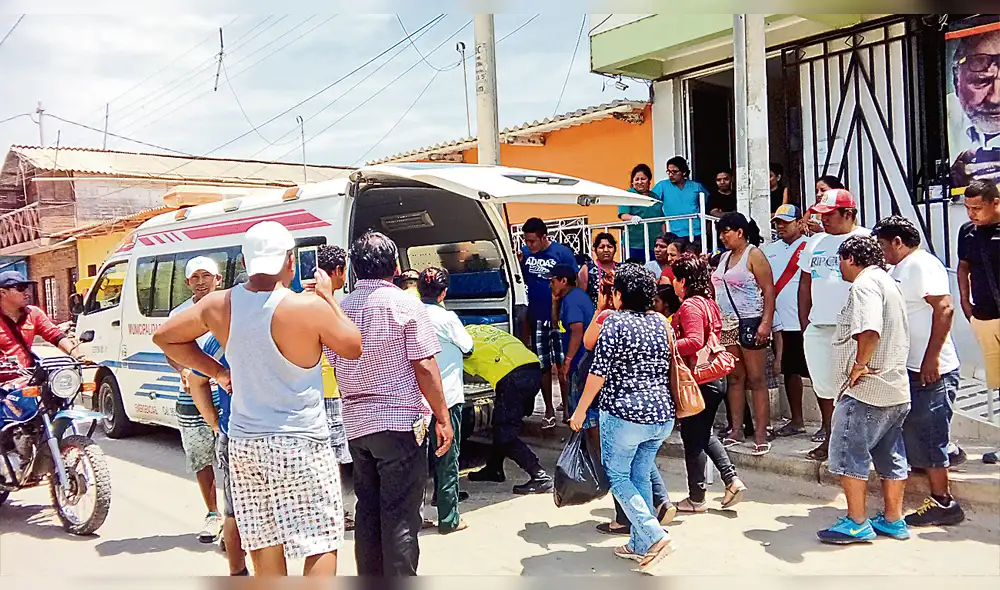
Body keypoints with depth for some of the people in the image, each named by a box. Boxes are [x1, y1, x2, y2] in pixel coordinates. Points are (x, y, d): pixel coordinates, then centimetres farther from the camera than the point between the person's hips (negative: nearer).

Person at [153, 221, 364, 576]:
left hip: (244, 443, 6)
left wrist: (216, 371, 12)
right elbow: (354, 348, -3)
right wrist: (328, 297, 6)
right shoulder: (311, 308, -19)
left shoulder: (218, 305, -3)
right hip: (299, 444, -5)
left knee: (265, 545, 17)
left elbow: (164, 337, 13)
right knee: (321, 543, 4)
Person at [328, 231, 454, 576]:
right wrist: (443, 418, -6)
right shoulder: (406, 305, -9)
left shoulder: (341, 308, 7)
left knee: (367, 511, 14)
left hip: (356, 425, 6)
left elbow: (337, 366, 15)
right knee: (400, 516, 0)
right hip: (401, 422, -5)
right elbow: (424, 367, -12)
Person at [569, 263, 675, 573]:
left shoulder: (615, 322, -11)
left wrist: (581, 410, -5)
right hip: (663, 415, 7)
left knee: (617, 476, 9)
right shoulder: (661, 322, 8)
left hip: (624, 415, -6)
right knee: (640, 476, 17)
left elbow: (599, 373, -13)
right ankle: (639, 545, 21)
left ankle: (654, 536, -2)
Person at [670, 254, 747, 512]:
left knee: (692, 438, 3)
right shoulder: (709, 302, 11)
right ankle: (732, 479, 14)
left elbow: (694, 341, -28)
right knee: (704, 434, 22)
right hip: (715, 377, 10)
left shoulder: (690, 305, -17)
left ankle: (697, 498, 14)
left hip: (699, 381, -9)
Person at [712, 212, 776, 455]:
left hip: (750, 323, -7)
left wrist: (766, 323, -20)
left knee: (756, 379, -4)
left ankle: (761, 435, -1)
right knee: (735, 378, 8)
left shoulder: (754, 255, -6)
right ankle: (736, 430, 13)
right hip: (727, 325, 7)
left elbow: (769, 290, -12)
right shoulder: (725, 256, 16)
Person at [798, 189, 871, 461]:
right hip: (818, 327, 6)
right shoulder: (815, 242, 16)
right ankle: (830, 437, 24)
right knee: (823, 385, 11)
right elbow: (805, 284, 19)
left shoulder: (866, 240, -4)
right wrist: (804, 325, 14)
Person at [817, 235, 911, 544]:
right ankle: (893, 520, 23)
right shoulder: (887, 282, 19)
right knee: (891, 457, 15)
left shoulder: (864, 283, -14)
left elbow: (869, 331, -30)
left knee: (848, 455, -2)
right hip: (895, 389, 10)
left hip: (865, 390, -10)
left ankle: (857, 523, 3)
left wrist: (859, 365, -18)